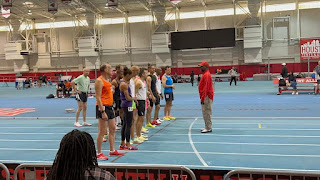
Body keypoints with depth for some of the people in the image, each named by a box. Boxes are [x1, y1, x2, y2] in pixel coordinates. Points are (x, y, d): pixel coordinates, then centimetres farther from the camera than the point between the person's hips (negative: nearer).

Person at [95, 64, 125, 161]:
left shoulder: (107, 80, 15)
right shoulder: (99, 81, -13)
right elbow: (98, 98, -19)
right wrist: (103, 112, -24)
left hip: (109, 107, 10)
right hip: (103, 107, -10)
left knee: (113, 129, 13)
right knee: (102, 131, -4)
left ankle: (112, 150, 24)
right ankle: (99, 153, 5)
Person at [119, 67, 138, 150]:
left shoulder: (123, 83, 12)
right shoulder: (124, 84, -18)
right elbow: (127, 98, -19)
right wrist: (134, 98, -3)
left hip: (125, 105, 10)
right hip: (127, 106, -10)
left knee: (125, 124, 13)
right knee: (128, 125, -4)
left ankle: (123, 144, 20)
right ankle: (127, 145, 2)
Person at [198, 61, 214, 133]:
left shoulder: (206, 75, -16)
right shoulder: (206, 74, 17)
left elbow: (206, 88, -21)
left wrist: (203, 98, -22)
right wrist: (202, 97, 22)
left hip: (206, 97, -11)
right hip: (205, 96, 11)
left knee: (206, 112, -7)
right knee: (205, 112, 13)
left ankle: (208, 128, -2)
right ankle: (208, 127, 20)